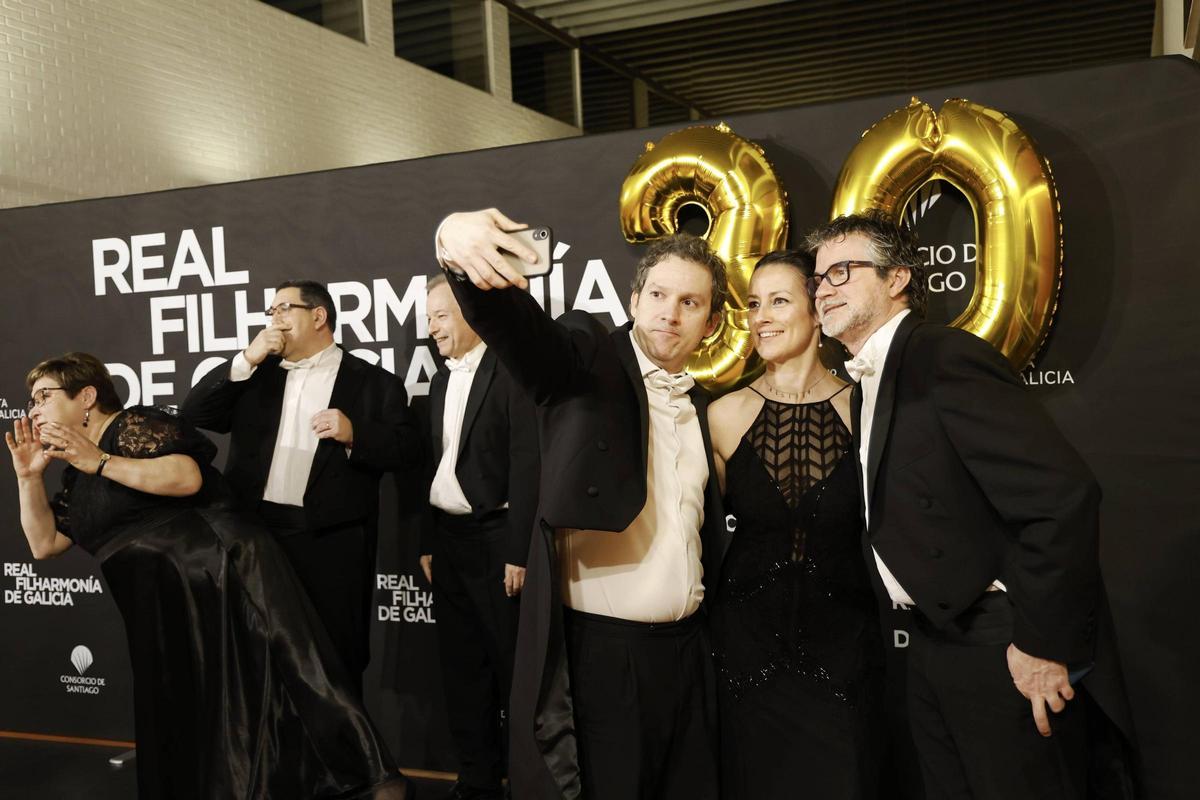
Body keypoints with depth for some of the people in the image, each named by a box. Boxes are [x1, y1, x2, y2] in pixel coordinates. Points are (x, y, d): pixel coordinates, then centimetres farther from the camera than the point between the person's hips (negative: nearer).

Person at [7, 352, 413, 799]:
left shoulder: (134, 425, -2)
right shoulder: (78, 477, 23)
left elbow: (188, 477, -17)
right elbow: (44, 543, 24)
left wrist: (101, 462, -13)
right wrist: (29, 475, 13)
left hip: (219, 566, -9)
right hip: (163, 608, 9)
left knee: (281, 670, -19)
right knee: (186, 723, 13)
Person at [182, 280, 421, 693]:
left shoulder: (374, 382, 4)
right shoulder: (256, 377, 17)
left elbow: (408, 449, -2)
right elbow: (194, 415, 7)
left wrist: (354, 434, -18)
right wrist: (246, 360, -1)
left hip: (331, 541, -4)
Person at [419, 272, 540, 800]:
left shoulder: (509, 372, -11)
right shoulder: (440, 381, 13)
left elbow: (526, 464, -15)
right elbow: (434, 464, 14)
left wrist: (518, 552, -17)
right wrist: (427, 543, 11)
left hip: (493, 537, -8)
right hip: (446, 537, 8)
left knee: (510, 664, 2)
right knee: (461, 664, 14)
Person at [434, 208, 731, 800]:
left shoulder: (701, 405, 14)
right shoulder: (586, 359, -3)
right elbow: (513, 321, -24)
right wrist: (460, 250, -43)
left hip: (683, 653, 6)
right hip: (595, 651, -5)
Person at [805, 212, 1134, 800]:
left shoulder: (946, 357, -18)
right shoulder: (871, 380, 11)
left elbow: (1061, 492, -26)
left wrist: (1043, 644, -21)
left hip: (1002, 648, -9)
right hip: (934, 642, 9)